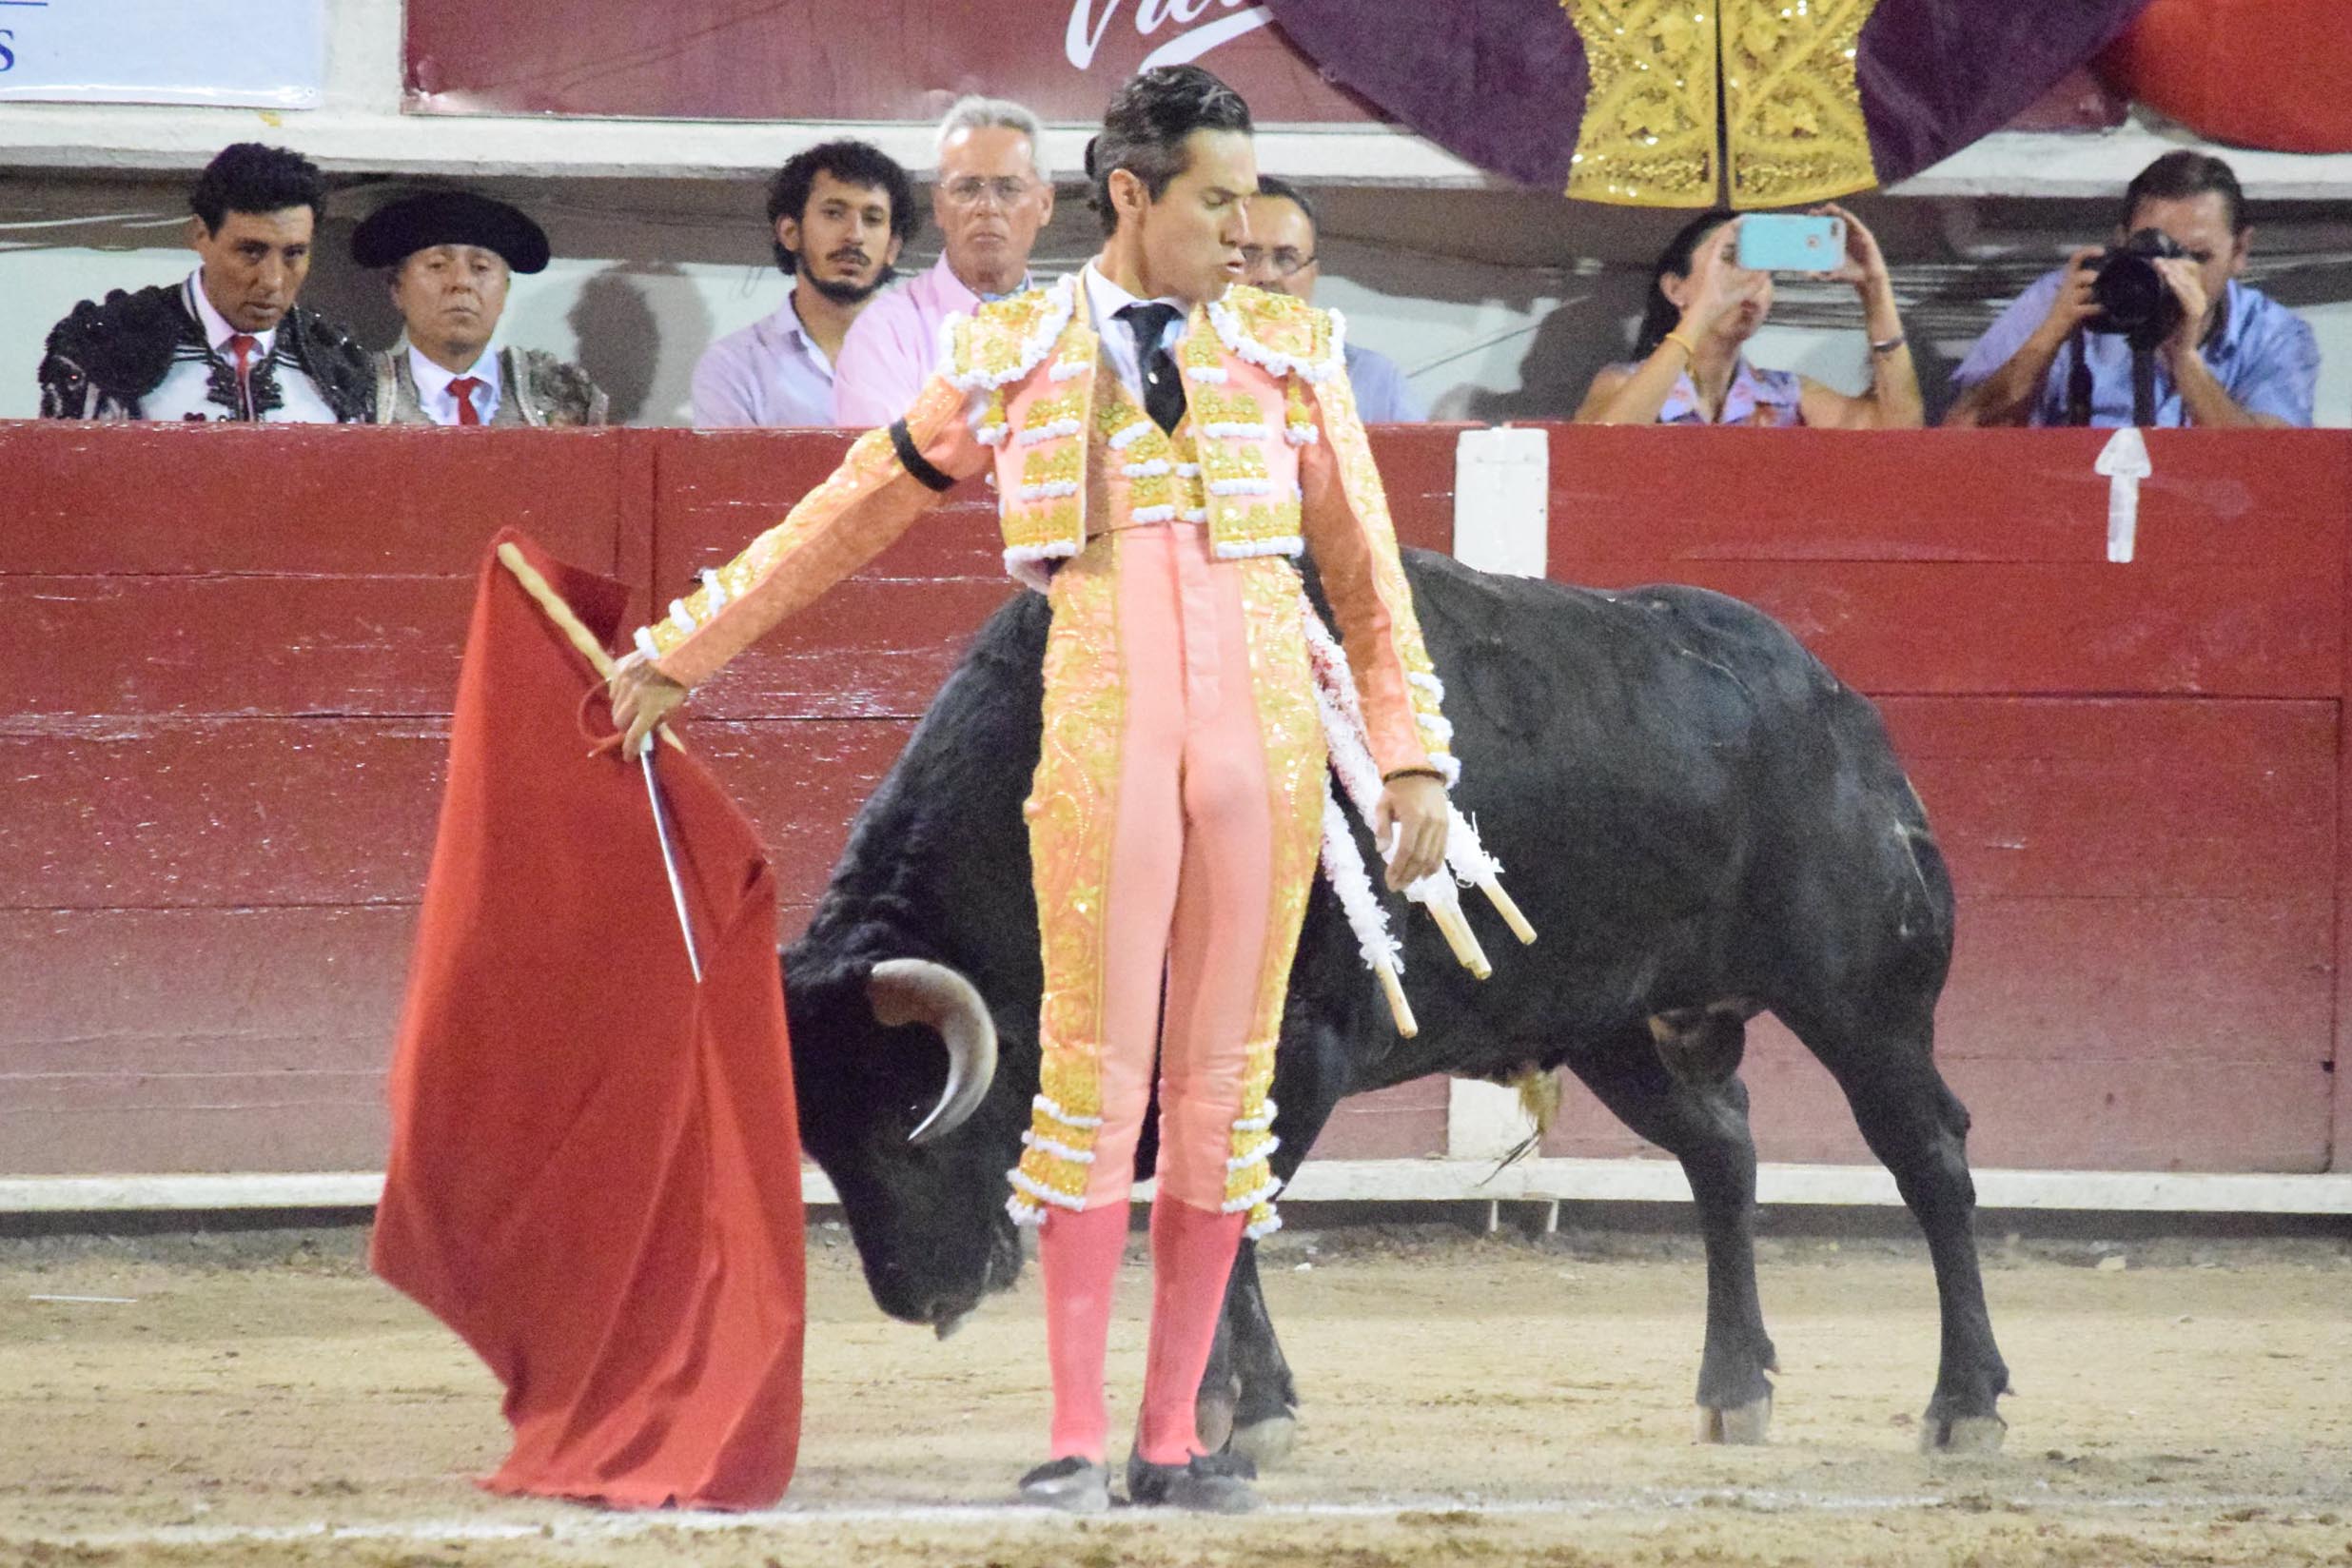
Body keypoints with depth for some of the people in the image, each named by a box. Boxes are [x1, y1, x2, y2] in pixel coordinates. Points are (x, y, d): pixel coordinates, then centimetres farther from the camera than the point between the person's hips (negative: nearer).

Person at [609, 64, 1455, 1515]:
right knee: (1095, 1074, -6)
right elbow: (852, 515, 17)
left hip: (1267, 731, 2)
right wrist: (683, 653, 21)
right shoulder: (1010, 358, 8)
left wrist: (1412, 754, 8)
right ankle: (1078, 1437, -2)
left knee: (1227, 1080, 2)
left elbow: (1368, 577, 15)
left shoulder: (1290, 352, 12)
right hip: (1102, 729, -2)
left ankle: (1176, 1435, 7)